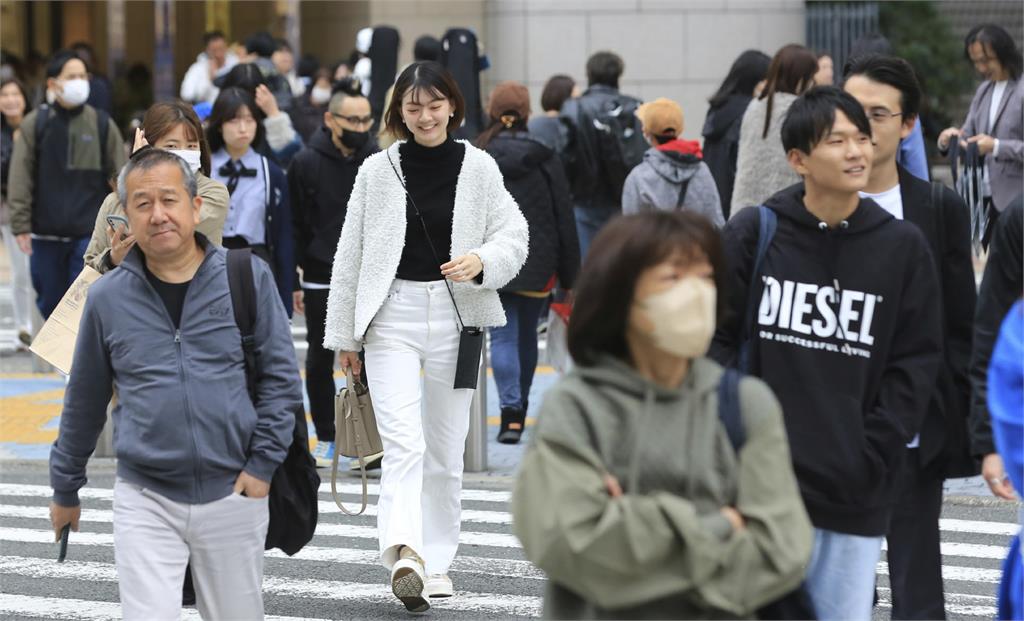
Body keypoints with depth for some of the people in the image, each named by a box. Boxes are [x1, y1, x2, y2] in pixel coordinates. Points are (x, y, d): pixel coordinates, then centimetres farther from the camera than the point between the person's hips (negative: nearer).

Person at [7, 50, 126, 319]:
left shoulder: (103, 125, 2)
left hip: (90, 234, -1)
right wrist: (21, 224, -6)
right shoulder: (35, 123, 0)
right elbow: (20, 178, -1)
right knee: (50, 300, 11)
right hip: (46, 233, 1)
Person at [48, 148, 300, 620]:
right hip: (145, 500, 0)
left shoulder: (247, 279, -2)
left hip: (232, 494, 0)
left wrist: (263, 464, -6)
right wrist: (65, 488, 19)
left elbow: (280, 377, 2)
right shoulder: (107, 298, 2)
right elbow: (84, 401, 13)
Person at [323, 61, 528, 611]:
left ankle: (436, 560, 21)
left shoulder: (479, 168, 3)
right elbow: (350, 256, 6)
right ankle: (404, 554, -32)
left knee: (445, 451, 10)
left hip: (456, 316, 2)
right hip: (392, 316, -2)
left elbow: (514, 235, 4)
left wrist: (482, 260, -18)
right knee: (403, 443, -17)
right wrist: (343, 335, 6)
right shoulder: (377, 171, 1)